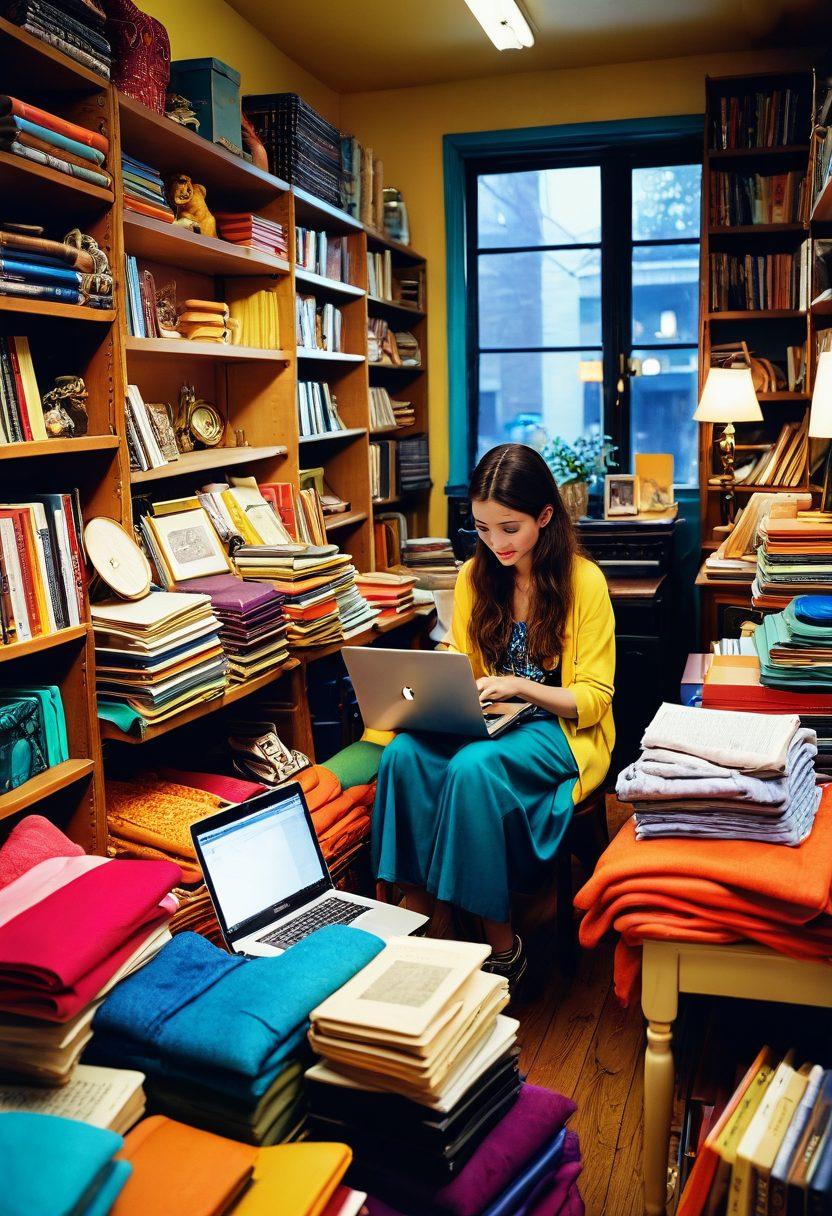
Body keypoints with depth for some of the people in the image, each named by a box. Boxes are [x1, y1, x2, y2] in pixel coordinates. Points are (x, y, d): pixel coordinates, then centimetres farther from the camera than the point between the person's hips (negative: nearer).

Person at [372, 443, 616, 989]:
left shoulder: (584, 580, -6)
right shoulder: (475, 576, 7)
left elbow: (593, 699, -7)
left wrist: (521, 686, -23)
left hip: (561, 729, -4)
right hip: (487, 722, 5)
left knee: (473, 767, -35)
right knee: (404, 754, -27)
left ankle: (502, 945, -18)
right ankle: (429, 930, -20)